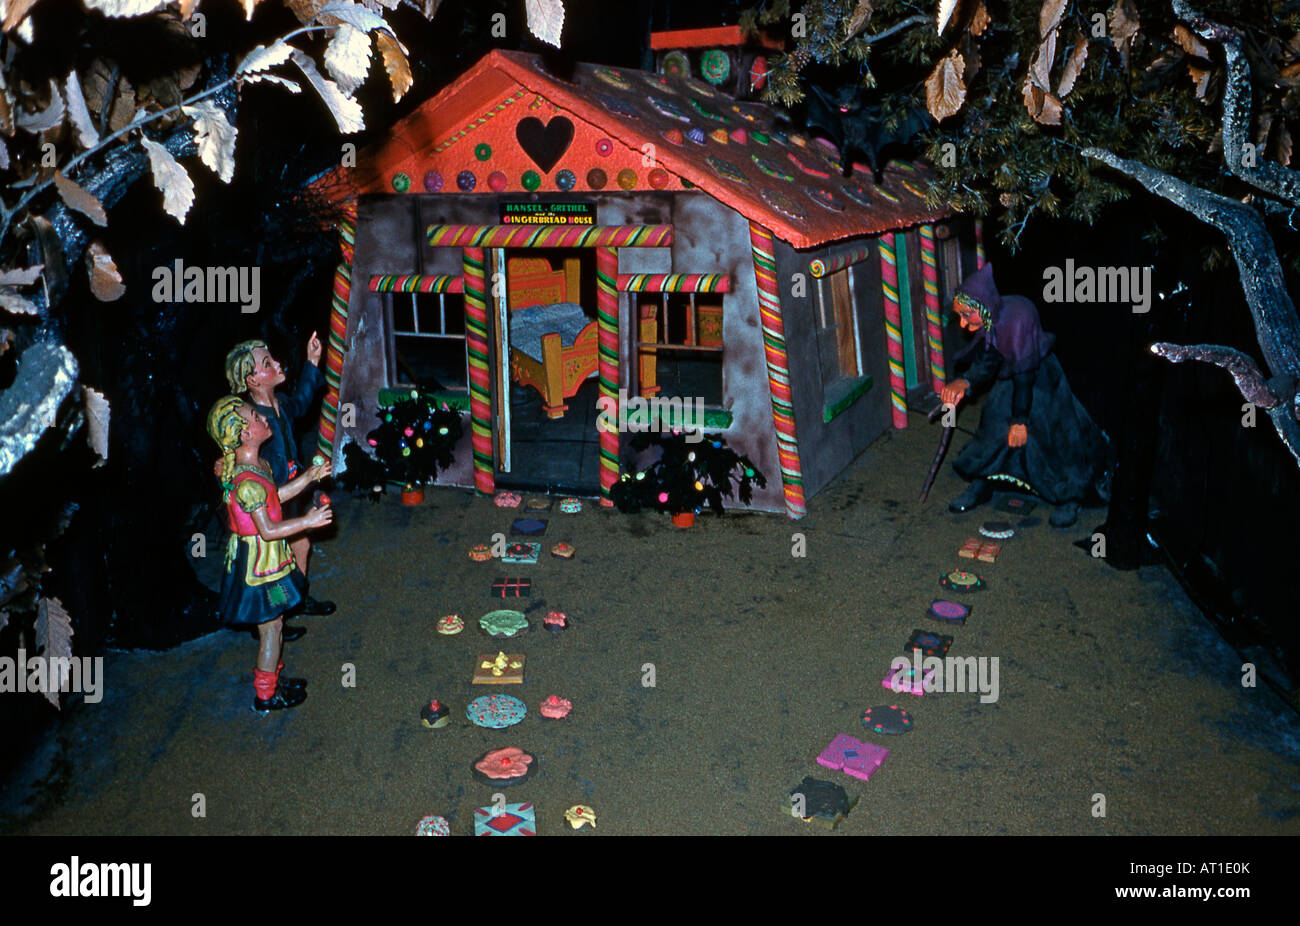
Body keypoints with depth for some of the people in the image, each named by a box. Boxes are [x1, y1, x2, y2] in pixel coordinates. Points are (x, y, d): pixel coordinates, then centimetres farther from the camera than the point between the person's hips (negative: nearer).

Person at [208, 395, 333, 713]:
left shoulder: (256, 464, 1)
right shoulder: (247, 481, -30)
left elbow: (273, 497, 15)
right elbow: (268, 530, -28)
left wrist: (308, 478, 12)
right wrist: (308, 521, -20)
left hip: (266, 556, 9)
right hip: (259, 561, -9)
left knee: (271, 622, 23)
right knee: (271, 625, 5)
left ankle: (271, 676, 39)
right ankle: (266, 695, 19)